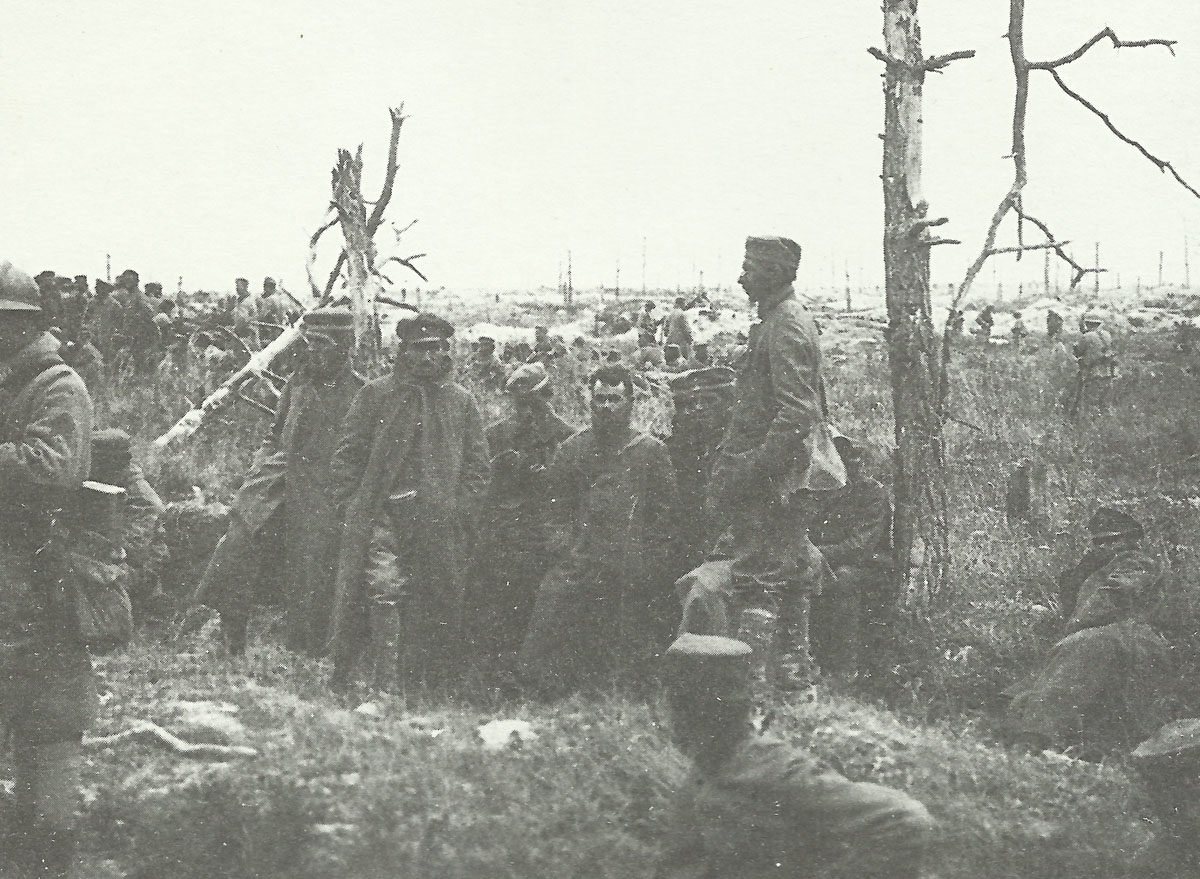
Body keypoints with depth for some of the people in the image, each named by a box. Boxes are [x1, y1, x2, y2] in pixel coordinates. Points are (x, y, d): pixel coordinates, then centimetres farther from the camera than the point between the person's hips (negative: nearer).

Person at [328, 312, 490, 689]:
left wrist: (460, 508, 0)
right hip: (381, 515, -2)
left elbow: (478, 465, 13)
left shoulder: (462, 401, 14)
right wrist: (355, 506, -3)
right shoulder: (375, 394, 9)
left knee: (438, 611, 1)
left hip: (442, 527, 2)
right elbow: (348, 455, 7)